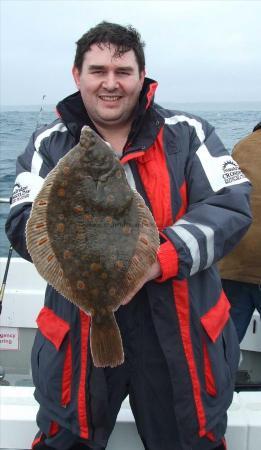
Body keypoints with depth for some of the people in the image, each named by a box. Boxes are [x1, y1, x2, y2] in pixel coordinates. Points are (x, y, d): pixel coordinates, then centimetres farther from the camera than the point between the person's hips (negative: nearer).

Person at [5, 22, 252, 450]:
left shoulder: (189, 134, -2)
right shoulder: (49, 145, 2)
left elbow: (231, 207, -11)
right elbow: (23, 226, -6)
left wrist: (161, 259, -26)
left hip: (182, 333, 0)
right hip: (79, 336, 1)